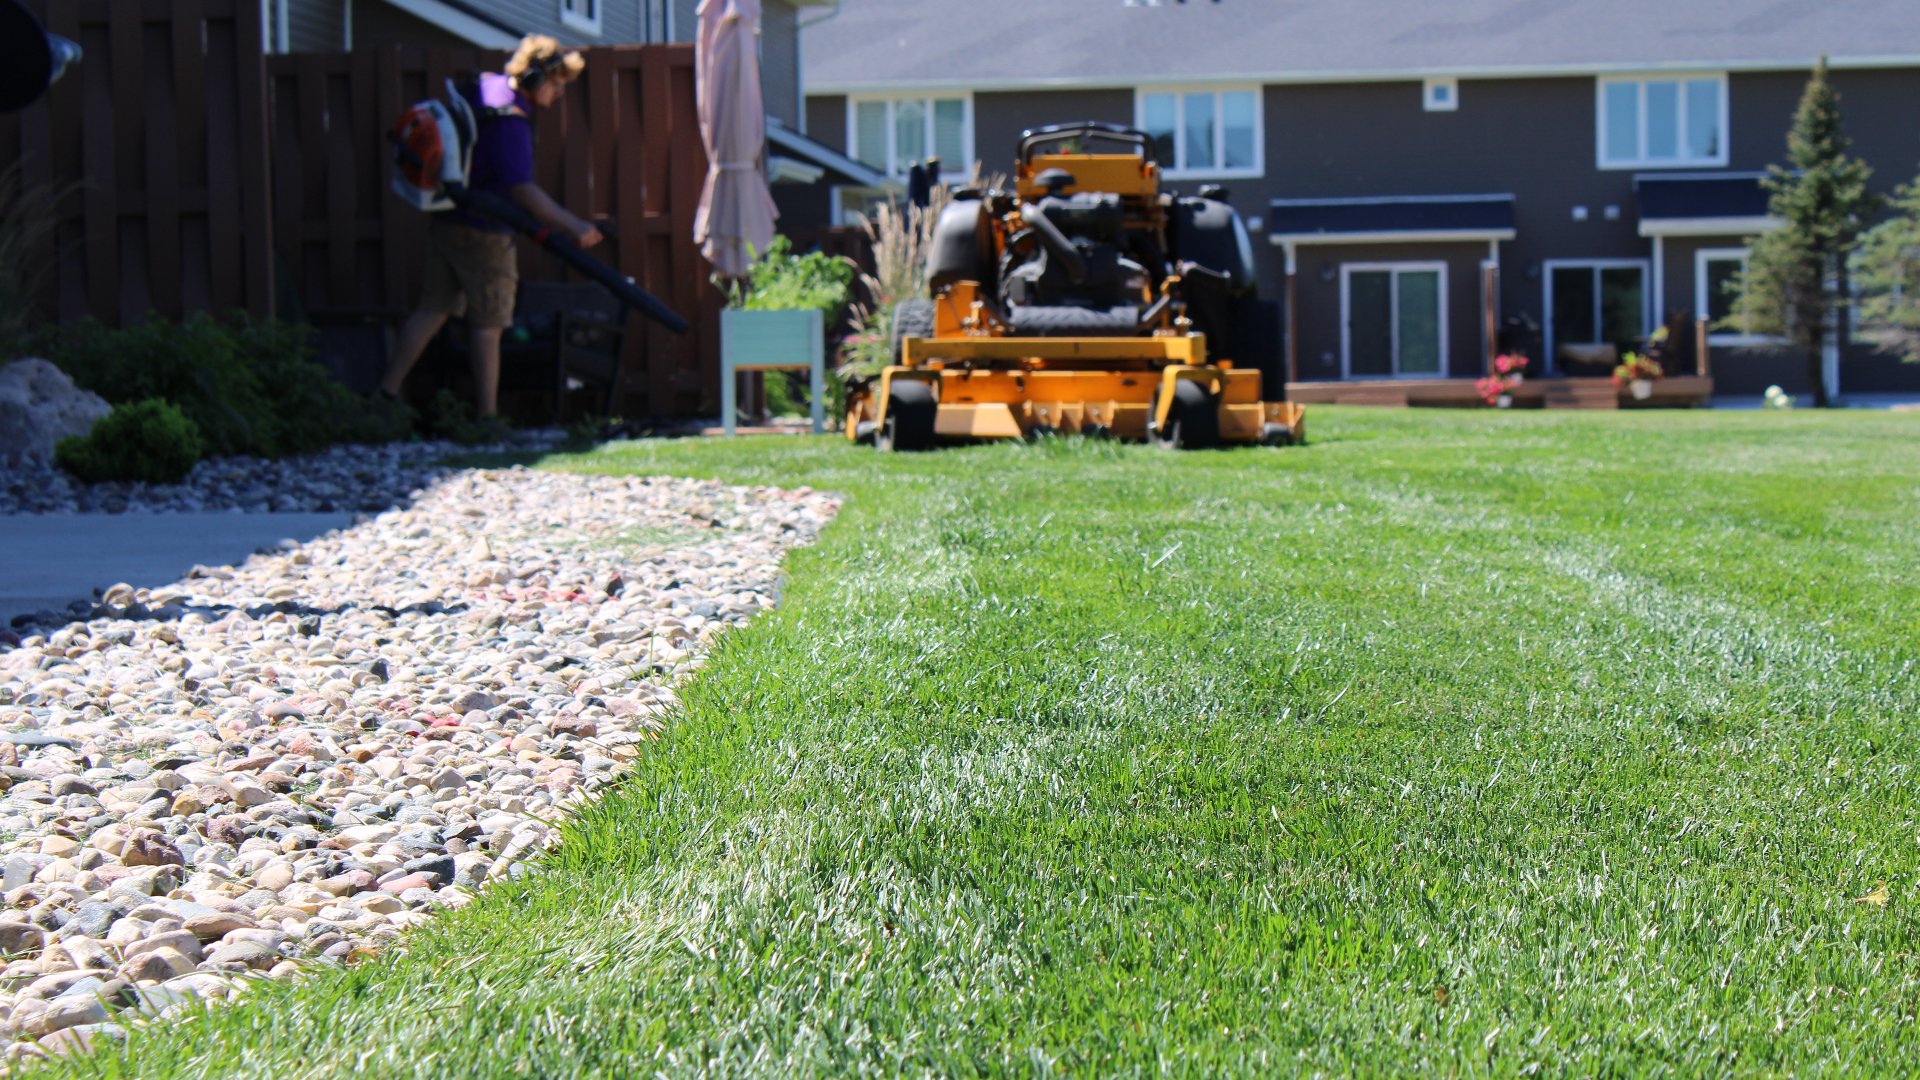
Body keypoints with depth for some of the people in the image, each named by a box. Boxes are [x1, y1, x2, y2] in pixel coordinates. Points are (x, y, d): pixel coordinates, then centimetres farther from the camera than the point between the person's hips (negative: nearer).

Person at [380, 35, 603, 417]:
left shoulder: (485, 86, 6)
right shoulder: (509, 121, -24)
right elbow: (522, 189, -30)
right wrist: (572, 226, -31)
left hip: (445, 221, 9)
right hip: (481, 232, -9)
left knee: (435, 307, 15)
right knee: (488, 323, 1)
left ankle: (389, 388, 15)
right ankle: (487, 413, 5)